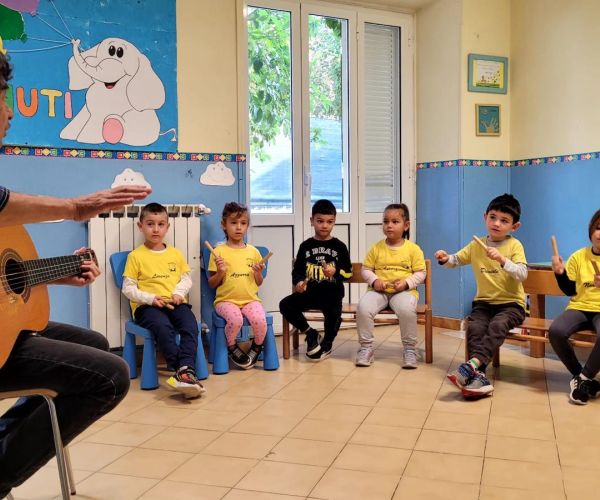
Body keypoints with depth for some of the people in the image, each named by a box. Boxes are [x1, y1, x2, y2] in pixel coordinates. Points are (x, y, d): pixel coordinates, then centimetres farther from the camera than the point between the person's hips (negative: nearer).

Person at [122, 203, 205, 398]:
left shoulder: (175, 254, 16)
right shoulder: (135, 256, 5)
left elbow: (186, 278, 18)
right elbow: (128, 288, 2)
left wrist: (179, 293, -4)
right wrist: (151, 298, -13)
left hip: (174, 303, 3)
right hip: (146, 306, -3)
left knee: (190, 323, -30)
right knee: (163, 326, -36)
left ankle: (186, 369, -41)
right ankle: (182, 371, -40)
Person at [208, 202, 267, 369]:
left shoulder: (253, 251, 10)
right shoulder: (219, 252, 1)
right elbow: (212, 284, 5)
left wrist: (258, 272, -6)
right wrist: (220, 272, -13)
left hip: (250, 299, 2)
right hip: (226, 300, -2)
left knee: (260, 320, -28)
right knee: (236, 319, -33)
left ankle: (257, 347, 6)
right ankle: (232, 348, 0)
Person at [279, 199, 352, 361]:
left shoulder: (339, 246, 5)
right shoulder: (306, 246, 9)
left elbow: (348, 272, 4)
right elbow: (297, 270, 8)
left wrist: (335, 272, -16)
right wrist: (298, 282, -13)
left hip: (332, 293, -2)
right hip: (309, 292, 3)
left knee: (334, 314, -32)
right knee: (285, 305, -20)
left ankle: (326, 344, 3)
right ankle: (310, 333, 3)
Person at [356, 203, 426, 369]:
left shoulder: (413, 249, 3)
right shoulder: (376, 248, 8)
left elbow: (420, 273, 3)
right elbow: (366, 269, 11)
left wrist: (406, 283, -13)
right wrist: (374, 280, -9)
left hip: (404, 291, -2)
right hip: (379, 291, 2)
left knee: (407, 309, -36)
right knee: (363, 306, -28)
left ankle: (409, 349, -14)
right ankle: (366, 347, -10)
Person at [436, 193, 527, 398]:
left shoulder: (514, 245, -5)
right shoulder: (476, 245, 7)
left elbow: (522, 274, -17)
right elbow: (456, 260, 18)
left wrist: (502, 259, -32)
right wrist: (445, 258, -6)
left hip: (511, 303, -3)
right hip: (484, 302, 3)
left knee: (497, 325, -34)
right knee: (474, 326, -26)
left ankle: (473, 364, -42)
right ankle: (478, 375, -35)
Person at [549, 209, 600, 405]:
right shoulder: (579, 257, 9)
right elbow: (570, 290, 10)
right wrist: (560, 273, -8)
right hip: (579, 307, 2)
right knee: (556, 331, -28)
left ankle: (583, 378, -15)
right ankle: (583, 377, -8)